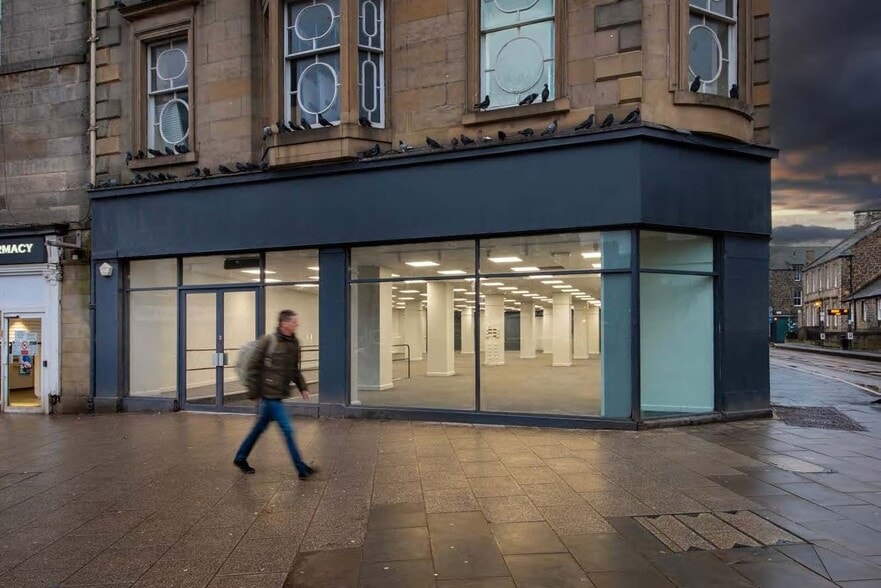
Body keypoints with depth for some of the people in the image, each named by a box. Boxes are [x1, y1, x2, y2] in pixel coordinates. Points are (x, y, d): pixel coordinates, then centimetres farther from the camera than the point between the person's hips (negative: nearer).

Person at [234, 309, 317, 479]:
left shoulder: (294, 343, 6)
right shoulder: (268, 341, -14)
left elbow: (295, 370, 17)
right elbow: (253, 366, -10)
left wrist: (302, 387, 8)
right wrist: (254, 390, -10)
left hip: (279, 393, 7)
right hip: (269, 393, -7)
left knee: (259, 428, 19)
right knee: (287, 430, -6)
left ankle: (240, 458, 37)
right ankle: (302, 468, 1)